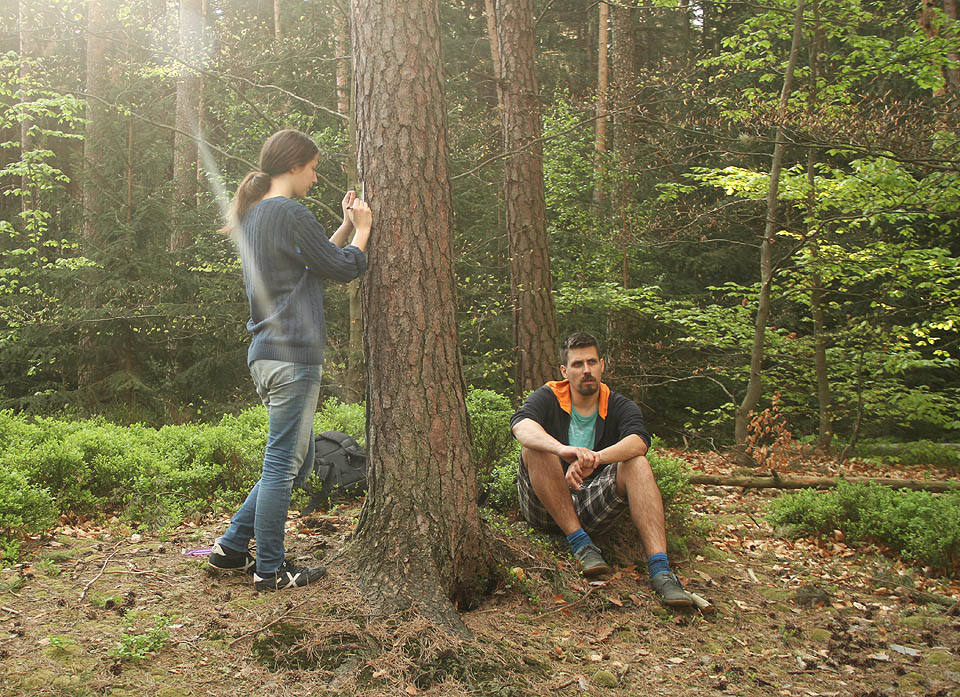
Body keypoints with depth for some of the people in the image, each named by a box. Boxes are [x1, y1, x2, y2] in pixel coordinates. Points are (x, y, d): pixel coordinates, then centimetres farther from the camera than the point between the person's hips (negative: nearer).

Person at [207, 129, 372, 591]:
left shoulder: (253, 214, 18)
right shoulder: (289, 213, -13)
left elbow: (317, 261, 22)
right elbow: (344, 267, -7)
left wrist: (346, 226, 20)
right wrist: (362, 229, 8)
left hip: (267, 355, 10)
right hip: (292, 354, -10)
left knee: (296, 461, 17)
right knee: (283, 464, -1)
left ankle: (232, 547, 22)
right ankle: (270, 570, 9)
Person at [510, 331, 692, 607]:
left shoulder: (620, 406, 6)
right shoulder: (548, 398, 2)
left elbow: (639, 441, -18)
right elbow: (521, 424, -23)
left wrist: (594, 458, -39)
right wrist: (563, 450, -44)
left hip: (591, 507, 1)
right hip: (545, 508, -1)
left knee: (637, 464, -22)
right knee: (536, 449, -25)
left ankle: (660, 569, -34)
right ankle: (581, 543, -26)